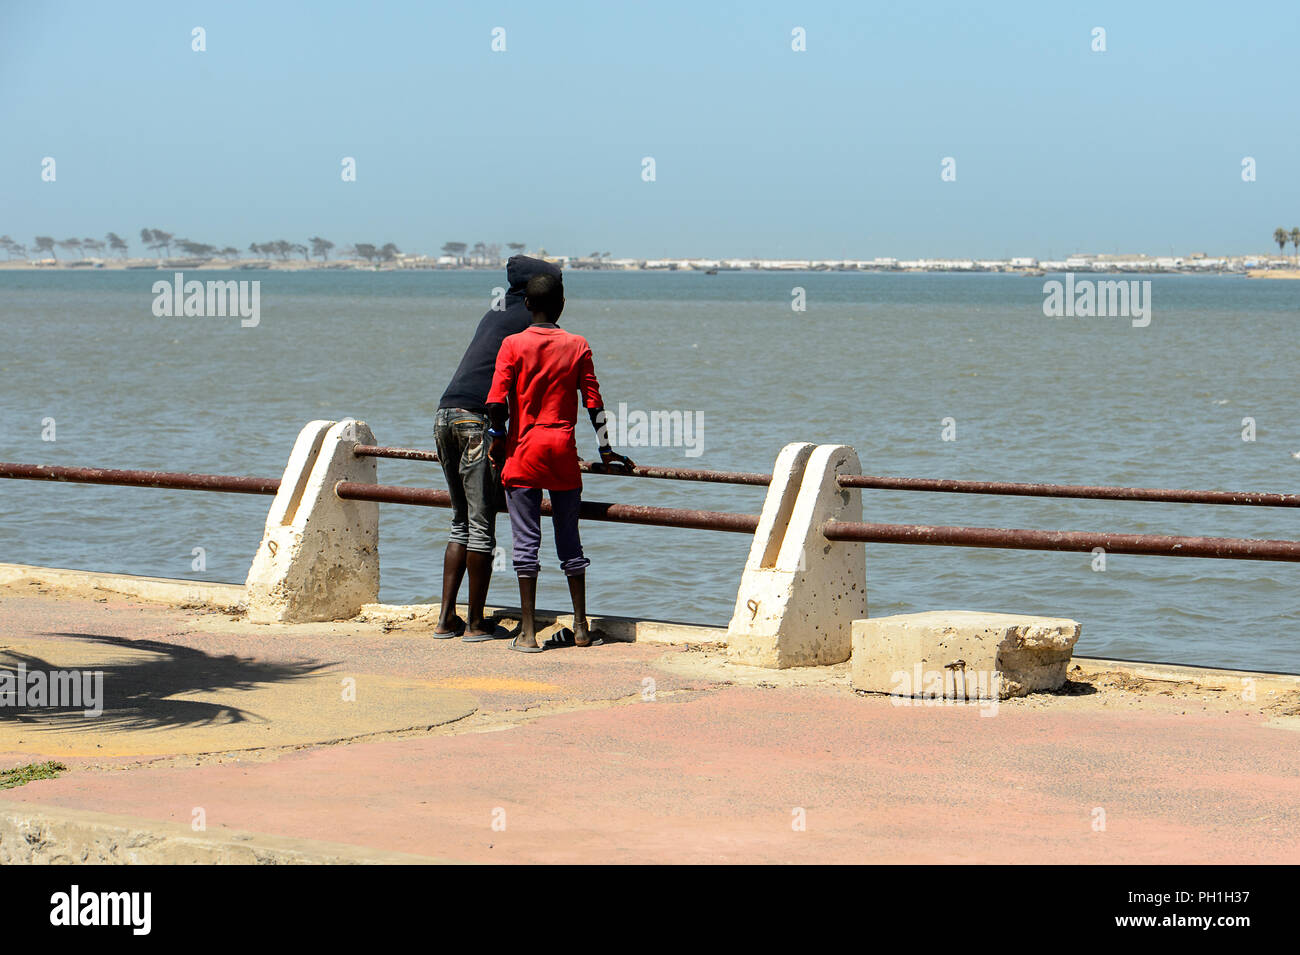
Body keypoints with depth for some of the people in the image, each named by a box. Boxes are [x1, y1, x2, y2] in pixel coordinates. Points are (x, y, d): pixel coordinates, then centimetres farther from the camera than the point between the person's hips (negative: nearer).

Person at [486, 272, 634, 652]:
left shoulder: (513, 345, -4)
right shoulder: (577, 346, 1)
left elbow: (497, 401, -10)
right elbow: (593, 401, 2)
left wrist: (498, 440, 5)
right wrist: (605, 451, 11)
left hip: (524, 449, -2)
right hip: (563, 450, 2)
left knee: (526, 541, -1)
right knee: (569, 540, 11)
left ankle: (528, 632, -3)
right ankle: (581, 629, 14)